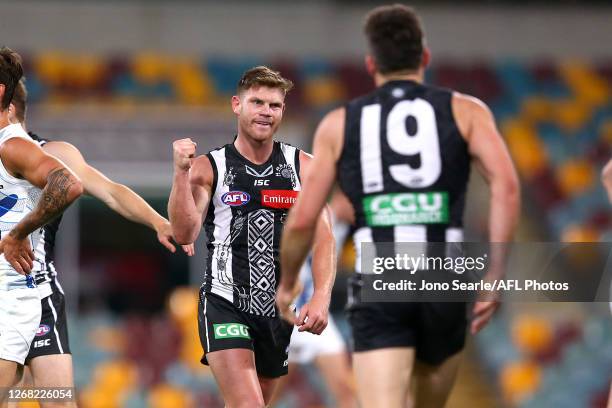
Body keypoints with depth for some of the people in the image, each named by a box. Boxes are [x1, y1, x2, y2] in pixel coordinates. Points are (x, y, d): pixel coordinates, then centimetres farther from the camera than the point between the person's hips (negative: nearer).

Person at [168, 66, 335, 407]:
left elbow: (323, 238, 0)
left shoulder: (303, 168, 5)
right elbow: (184, 235, -11)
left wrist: (321, 297, -15)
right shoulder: (208, 168, 0)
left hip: (278, 310, 4)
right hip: (225, 304, -4)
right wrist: (181, 173, -21)